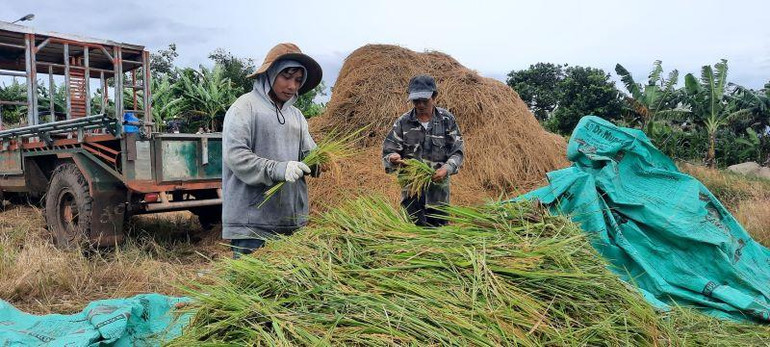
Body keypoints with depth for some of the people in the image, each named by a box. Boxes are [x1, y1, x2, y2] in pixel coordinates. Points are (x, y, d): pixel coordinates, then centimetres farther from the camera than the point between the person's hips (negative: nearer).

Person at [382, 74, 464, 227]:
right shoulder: (403, 122, -3)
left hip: (439, 187, 1)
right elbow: (388, 150, -2)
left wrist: (447, 168, -20)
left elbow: (458, 151, -1)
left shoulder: (447, 120, -1)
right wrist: (393, 158, -26)